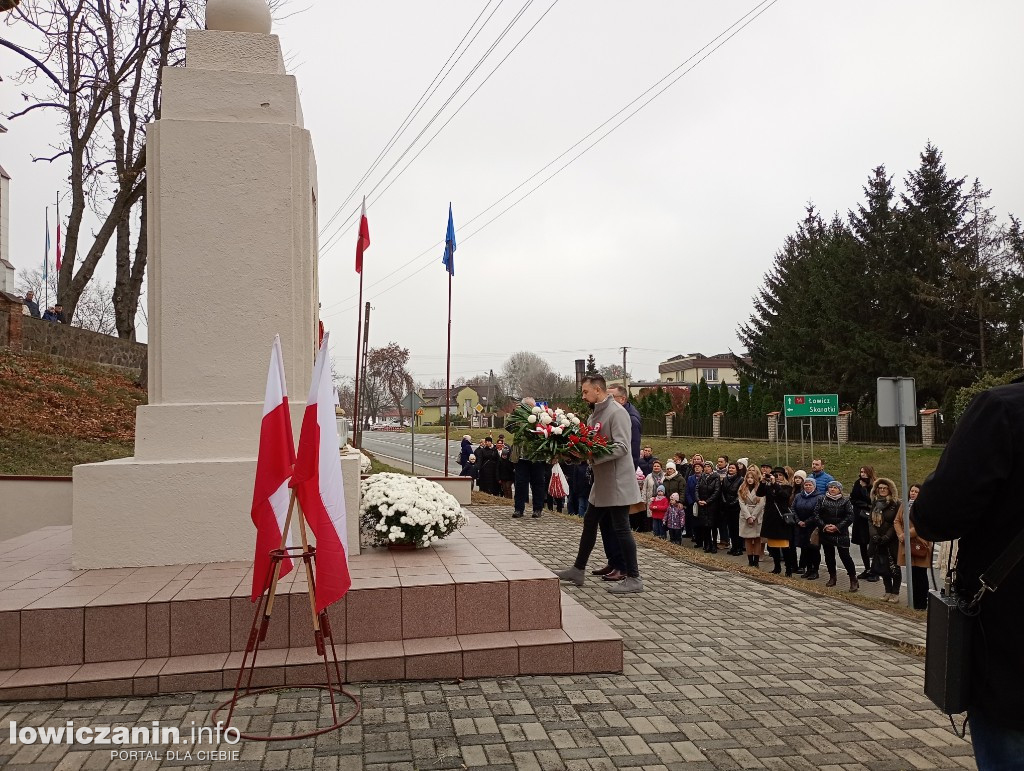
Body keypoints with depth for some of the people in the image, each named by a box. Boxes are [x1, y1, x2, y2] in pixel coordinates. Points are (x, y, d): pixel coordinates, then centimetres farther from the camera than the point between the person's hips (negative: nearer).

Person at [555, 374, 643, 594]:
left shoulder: (617, 412, -15)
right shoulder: (594, 415, 14)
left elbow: (621, 447, -23)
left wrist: (591, 456, -27)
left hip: (617, 482, -10)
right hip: (602, 483, 10)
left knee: (621, 528, -4)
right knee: (590, 522, 15)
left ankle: (633, 579, 5)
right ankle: (578, 570, 26)